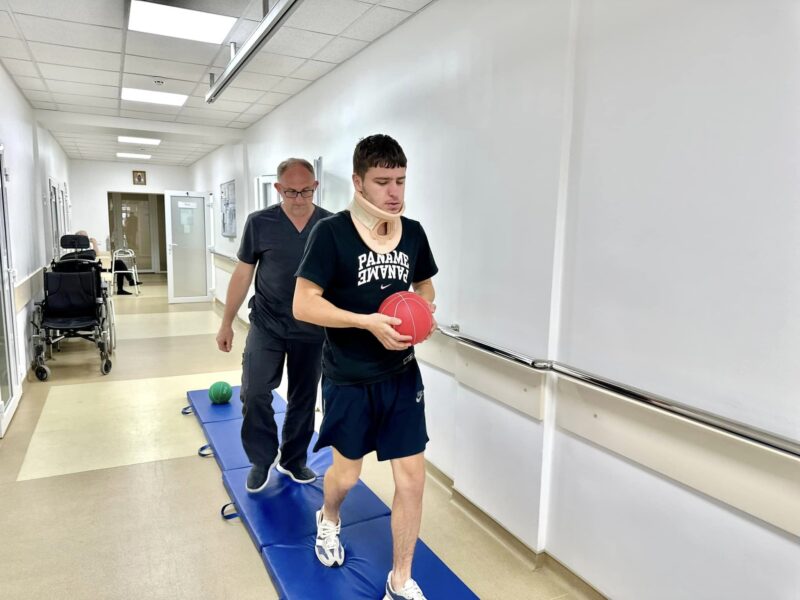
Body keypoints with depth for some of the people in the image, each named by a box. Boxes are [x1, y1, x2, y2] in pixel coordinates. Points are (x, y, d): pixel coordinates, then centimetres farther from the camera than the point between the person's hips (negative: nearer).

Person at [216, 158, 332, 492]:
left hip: (312, 329, 1)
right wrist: (227, 323, 3)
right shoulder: (259, 223, -6)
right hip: (267, 324, -1)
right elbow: (243, 274, 1)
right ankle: (262, 460, 18)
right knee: (254, 393, -6)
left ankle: (293, 460, 33)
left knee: (304, 398, 12)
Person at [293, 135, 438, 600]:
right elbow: (303, 304, -16)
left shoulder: (413, 232, 0)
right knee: (347, 472, 16)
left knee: (413, 477, 5)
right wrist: (368, 322, -25)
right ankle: (329, 521, 53)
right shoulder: (332, 232, -15)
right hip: (349, 380, -3)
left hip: (402, 375, 4)